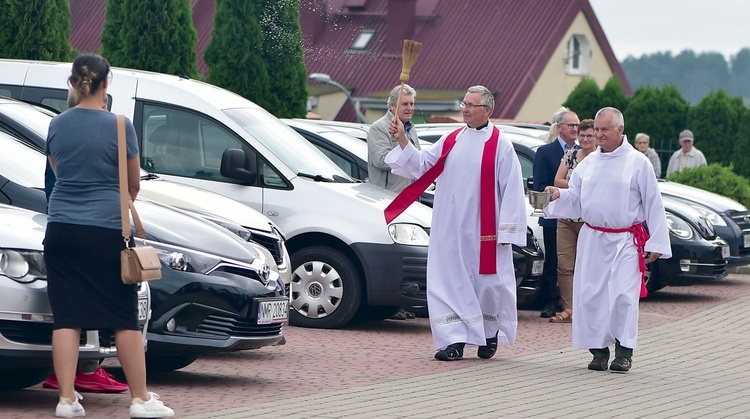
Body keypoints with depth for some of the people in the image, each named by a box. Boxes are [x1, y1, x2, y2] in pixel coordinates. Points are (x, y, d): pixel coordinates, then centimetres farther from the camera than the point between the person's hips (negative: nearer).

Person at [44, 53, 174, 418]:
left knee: (66, 316, 4)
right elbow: (133, 185, 4)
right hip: (105, 228, -3)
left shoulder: (57, 125, 5)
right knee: (124, 318, 5)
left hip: (61, 228, 3)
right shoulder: (119, 126, -6)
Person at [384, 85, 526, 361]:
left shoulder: (500, 145, -3)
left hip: (483, 232, -4)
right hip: (450, 229, 4)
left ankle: (490, 334, 21)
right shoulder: (451, 140, 11)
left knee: (486, 283, 3)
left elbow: (511, 189, -5)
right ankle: (455, 340, 0)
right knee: (450, 282, -1)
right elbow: (421, 165, 10)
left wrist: (505, 230, -10)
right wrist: (402, 140, -5)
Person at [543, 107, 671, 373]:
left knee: (624, 295, -10)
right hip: (592, 239, 4)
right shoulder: (588, 163, 11)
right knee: (590, 295, -1)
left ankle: (624, 351, -3)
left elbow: (653, 204, 0)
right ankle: (599, 349, 8)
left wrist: (656, 243, -4)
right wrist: (558, 195, -9)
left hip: (626, 241, -4)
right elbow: (575, 198, 14)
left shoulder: (638, 162, -1)